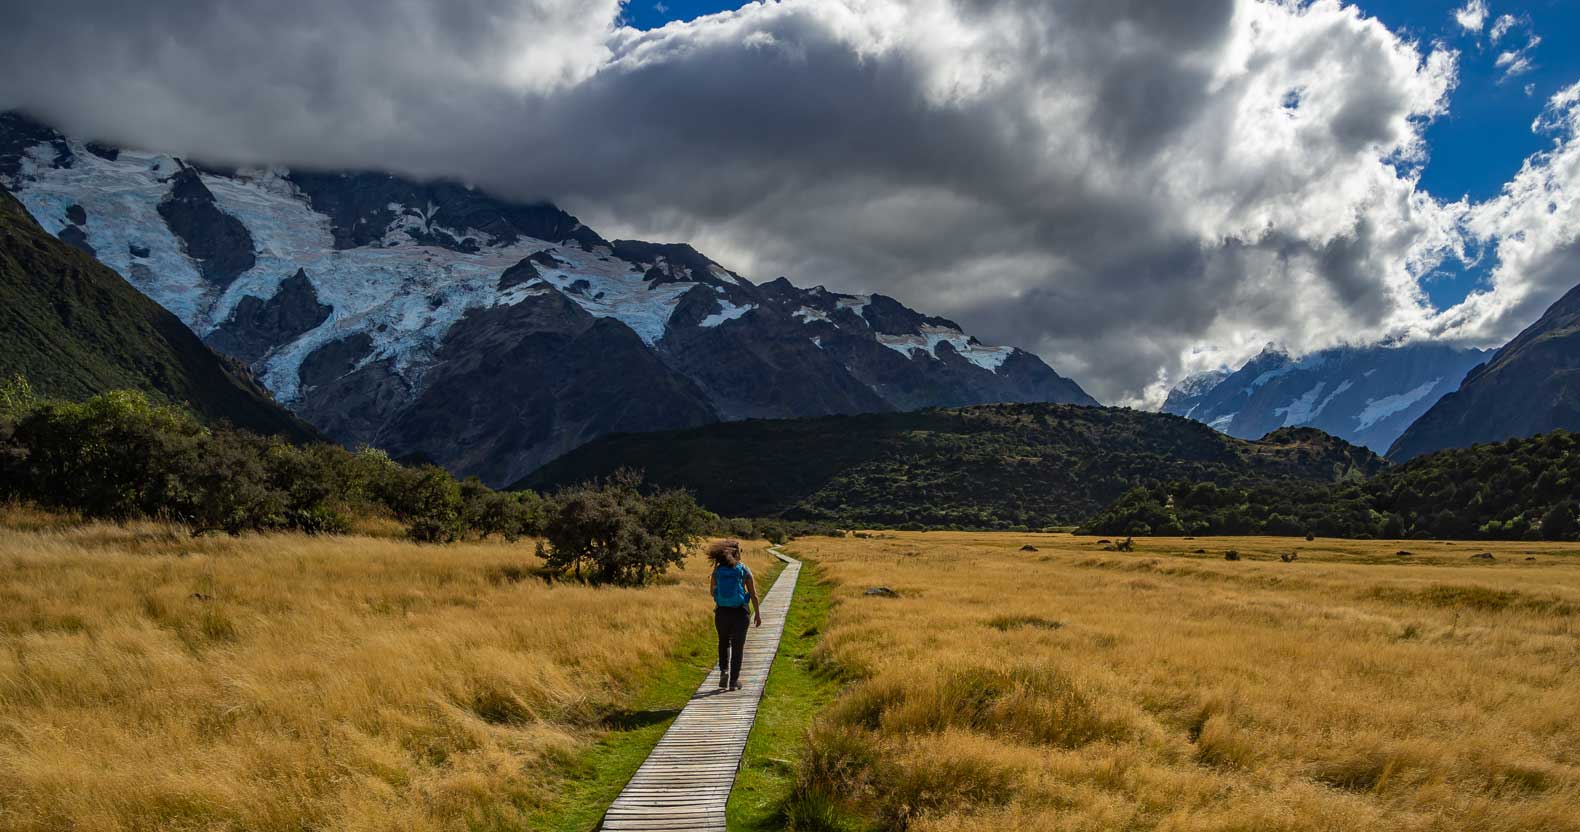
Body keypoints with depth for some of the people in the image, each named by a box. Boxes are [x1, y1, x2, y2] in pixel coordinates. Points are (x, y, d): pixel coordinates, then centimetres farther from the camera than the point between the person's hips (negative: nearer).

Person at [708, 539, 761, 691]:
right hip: (740, 612, -2)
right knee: (737, 646, 10)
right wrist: (758, 614, 5)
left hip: (722, 612, 2)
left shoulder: (718, 570, -1)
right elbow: (753, 594, -5)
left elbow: (712, 590, 14)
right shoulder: (744, 570, -7)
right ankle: (734, 681, 10)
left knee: (723, 643, 23)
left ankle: (723, 671, 4)